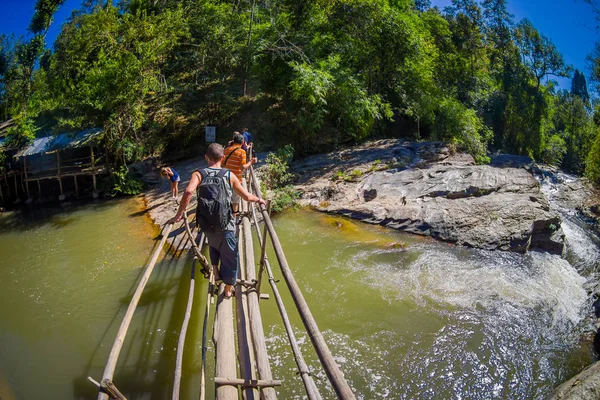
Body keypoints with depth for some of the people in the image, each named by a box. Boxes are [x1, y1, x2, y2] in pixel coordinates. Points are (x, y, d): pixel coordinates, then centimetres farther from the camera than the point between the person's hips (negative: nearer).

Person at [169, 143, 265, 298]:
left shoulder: (199, 174, -2)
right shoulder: (229, 175, 1)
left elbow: (188, 192, -21)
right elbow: (246, 196, 4)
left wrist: (178, 215, -14)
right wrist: (259, 200, 23)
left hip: (206, 224, 2)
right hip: (226, 224, -2)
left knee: (213, 244, 35)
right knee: (229, 255, 16)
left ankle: (215, 271, 30)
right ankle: (228, 289, 28)